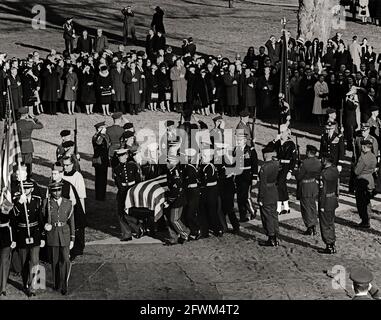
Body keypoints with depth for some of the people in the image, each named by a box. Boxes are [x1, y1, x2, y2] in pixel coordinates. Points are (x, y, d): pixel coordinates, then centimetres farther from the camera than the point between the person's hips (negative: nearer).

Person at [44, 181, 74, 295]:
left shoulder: (68, 203, 3)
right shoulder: (47, 203, -1)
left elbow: (71, 222, 6)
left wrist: (72, 239, 4)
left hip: (65, 235, 0)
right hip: (52, 235, 0)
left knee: (65, 260, -8)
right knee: (54, 261, 8)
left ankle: (64, 285, 1)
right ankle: (56, 284, 23)